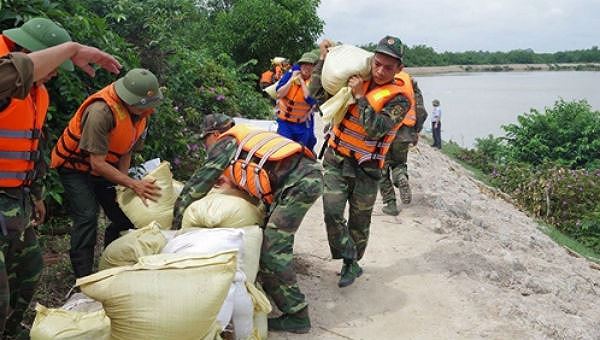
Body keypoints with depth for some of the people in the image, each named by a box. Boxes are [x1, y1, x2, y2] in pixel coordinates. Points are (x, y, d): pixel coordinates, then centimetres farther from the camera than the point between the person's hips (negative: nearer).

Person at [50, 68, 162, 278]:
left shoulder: (141, 110, -12)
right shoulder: (101, 111, -35)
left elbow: (126, 152, -3)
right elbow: (97, 164, -31)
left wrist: (123, 188, -12)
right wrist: (133, 184, -32)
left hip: (105, 167, 7)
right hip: (76, 166, -7)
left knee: (126, 217, 1)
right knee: (87, 217, -20)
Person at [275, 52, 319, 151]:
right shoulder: (291, 73, -5)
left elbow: (310, 100, -26)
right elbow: (279, 94, -8)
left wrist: (302, 81, -19)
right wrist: (292, 79, -16)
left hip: (303, 124, -1)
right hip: (284, 121, 1)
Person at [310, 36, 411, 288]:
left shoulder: (399, 98, -10)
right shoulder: (356, 79, 3)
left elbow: (376, 129, -24)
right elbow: (316, 91, 12)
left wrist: (360, 97, -22)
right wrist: (323, 59, 5)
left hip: (366, 167, -3)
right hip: (336, 159, 3)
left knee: (359, 221, 9)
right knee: (332, 212, -12)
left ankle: (352, 262, 30)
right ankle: (350, 262, 2)